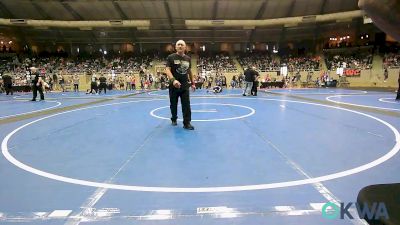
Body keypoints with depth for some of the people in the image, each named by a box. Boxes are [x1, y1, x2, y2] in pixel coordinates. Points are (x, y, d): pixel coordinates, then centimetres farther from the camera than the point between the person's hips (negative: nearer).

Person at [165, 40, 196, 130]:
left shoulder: (188, 58, 9)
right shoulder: (171, 57, -5)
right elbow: (167, 70, -14)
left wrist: (192, 83, 19)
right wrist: (173, 80, -30)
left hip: (185, 86, 3)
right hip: (174, 85, -2)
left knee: (186, 105, -3)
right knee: (173, 104, 12)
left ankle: (187, 123, 1)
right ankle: (174, 119, 33)